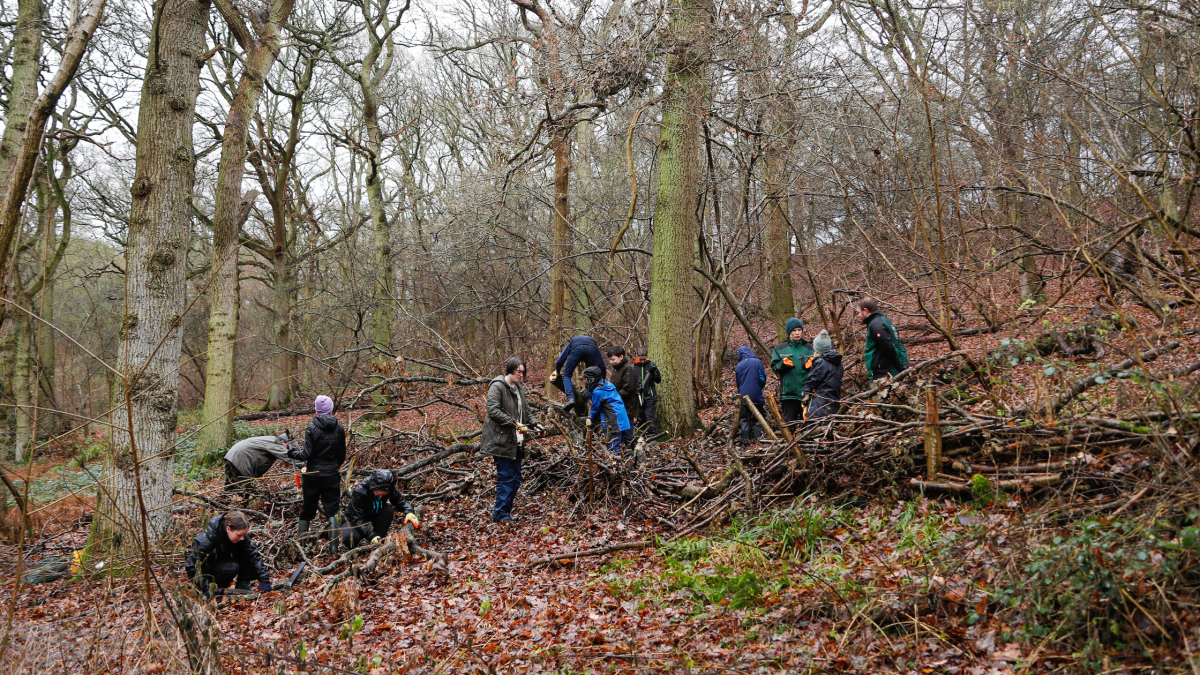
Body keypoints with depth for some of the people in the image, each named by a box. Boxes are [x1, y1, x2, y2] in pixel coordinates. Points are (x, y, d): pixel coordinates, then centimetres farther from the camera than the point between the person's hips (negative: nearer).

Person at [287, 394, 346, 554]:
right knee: (332, 510, 5)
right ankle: (334, 547, -2)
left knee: (307, 510, 12)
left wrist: (292, 453, 6)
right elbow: (342, 454, 7)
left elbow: (307, 454, -12)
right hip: (332, 475, 1)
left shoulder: (312, 427, -10)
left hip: (313, 474, -1)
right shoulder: (339, 428, -1)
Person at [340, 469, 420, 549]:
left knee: (389, 510, -28)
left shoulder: (389, 489, -21)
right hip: (355, 519, -4)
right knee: (350, 537, -35)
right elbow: (358, 518, -34)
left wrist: (410, 512, -31)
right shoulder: (359, 491, -34)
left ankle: (379, 541, -17)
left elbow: (400, 501, -9)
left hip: (373, 516, 4)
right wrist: (371, 535, -44)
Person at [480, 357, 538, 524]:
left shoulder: (519, 389, 19)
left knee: (516, 478, 9)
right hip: (501, 439, -8)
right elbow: (493, 411, -18)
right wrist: (515, 424, -20)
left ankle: (506, 510, 18)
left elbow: (525, 412, 24)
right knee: (506, 477, -9)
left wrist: (535, 424, 5)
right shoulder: (497, 386, -8)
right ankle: (500, 515, -3)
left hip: (515, 441, 9)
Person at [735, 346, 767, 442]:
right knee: (758, 419, 5)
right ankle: (757, 437, -1)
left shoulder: (739, 365, 2)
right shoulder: (757, 362, -3)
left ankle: (745, 439, 4)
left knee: (745, 419, 6)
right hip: (757, 395, -1)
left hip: (744, 396, 2)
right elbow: (763, 378, -1)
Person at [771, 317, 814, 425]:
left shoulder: (809, 348, 12)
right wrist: (783, 364, -14)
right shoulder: (780, 349, 10)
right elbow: (774, 367, 5)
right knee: (790, 421, 0)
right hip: (788, 392, -1)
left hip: (806, 392, 1)